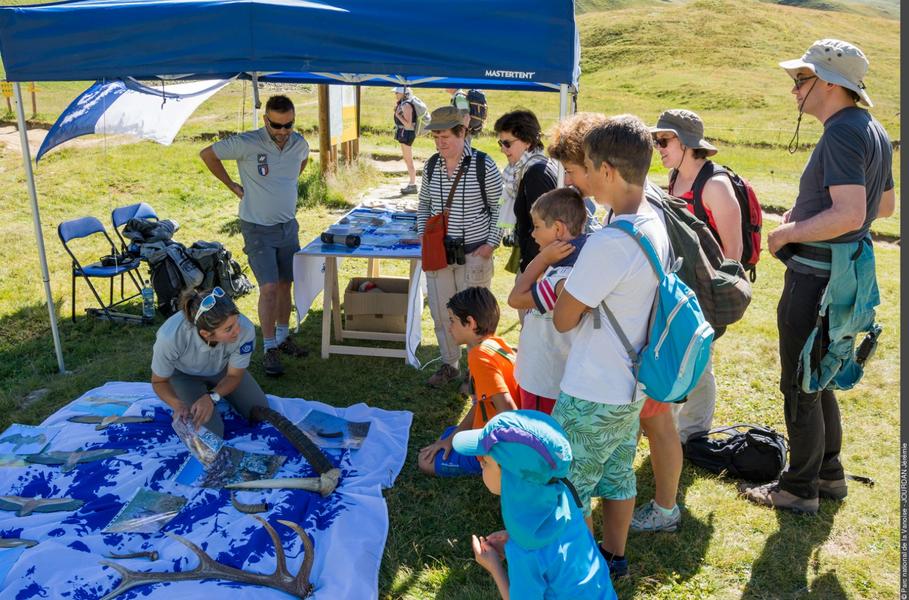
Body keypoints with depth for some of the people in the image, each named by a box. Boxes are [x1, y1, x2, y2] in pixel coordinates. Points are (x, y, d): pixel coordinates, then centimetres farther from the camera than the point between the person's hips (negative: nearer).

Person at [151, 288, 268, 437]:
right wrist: (178, 404, -39)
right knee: (211, 434, -15)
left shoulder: (245, 330, -39)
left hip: (222, 368, 3)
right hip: (184, 374, -2)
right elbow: (159, 381, -20)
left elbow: (234, 375, -18)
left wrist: (212, 397, -36)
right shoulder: (170, 337, -42)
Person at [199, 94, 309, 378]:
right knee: (269, 288, -11)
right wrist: (233, 186, -3)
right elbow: (207, 154, -4)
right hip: (258, 229, -5)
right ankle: (270, 350, -1)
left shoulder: (299, 144, -1)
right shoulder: (246, 143, -17)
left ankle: (283, 337, 28)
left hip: (288, 226, 5)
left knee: (285, 284, 12)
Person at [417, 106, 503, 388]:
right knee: (440, 313, 12)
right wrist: (423, 236, 6)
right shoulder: (431, 165, 3)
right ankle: (449, 365, 31)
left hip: (474, 254, -5)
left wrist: (491, 243, -10)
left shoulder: (483, 164, -11)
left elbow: (499, 206, -3)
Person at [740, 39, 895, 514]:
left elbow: (850, 214, -28)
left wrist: (786, 234, -17)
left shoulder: (842, 133, -19)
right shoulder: (874, 131, 12)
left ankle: (799, 489, 16)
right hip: (842, 277, 10)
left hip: (816, 278, -10)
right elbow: (885, 206, 22)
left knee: (799, 387, 3)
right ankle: (829, 474, 34)